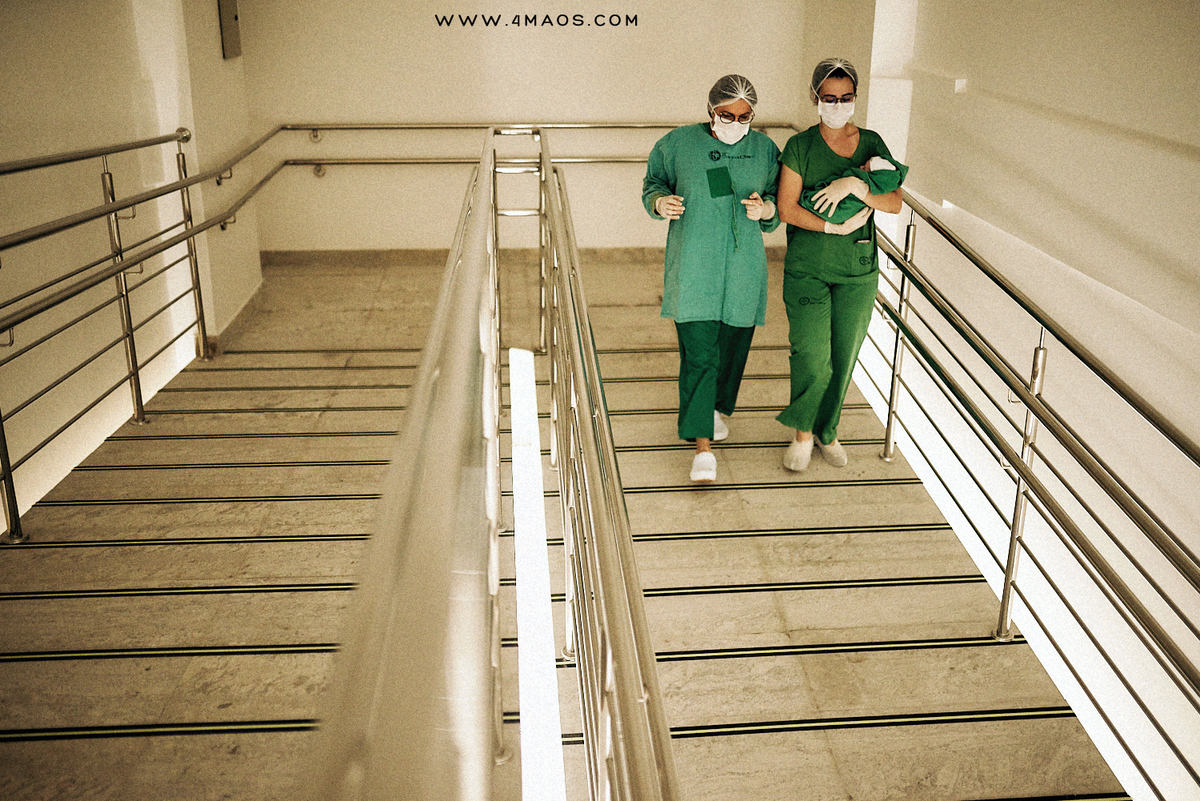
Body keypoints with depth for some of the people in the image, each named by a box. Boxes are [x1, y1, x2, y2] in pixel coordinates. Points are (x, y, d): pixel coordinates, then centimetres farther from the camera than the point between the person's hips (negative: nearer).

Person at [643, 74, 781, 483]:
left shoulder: (764, 149, 4)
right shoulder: (679, 143, -2)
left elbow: (781, 201, 10)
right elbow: (653, 184, 9)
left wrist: (766, 208, -14)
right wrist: (661, 203, -14)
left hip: (742, 267, 3)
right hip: (692, 265, -3)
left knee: (732, 344, 15)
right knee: (699, 353, -8)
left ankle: (715, 406, 44)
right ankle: (702, 444, -3)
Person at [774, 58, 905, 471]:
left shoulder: (871, 143, 5)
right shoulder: (800, 146, -4)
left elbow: (895, 202, -3)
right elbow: (786, 208, -10)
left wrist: (856, 187, -19)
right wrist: (836, 226, -17)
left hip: (858, 270, 3)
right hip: (807, 269, -3)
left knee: (844, 355, 9)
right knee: (812, 355, -8)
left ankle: (826, 430, 28)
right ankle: (803, 432, 14)